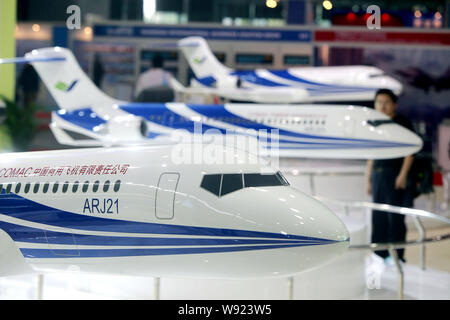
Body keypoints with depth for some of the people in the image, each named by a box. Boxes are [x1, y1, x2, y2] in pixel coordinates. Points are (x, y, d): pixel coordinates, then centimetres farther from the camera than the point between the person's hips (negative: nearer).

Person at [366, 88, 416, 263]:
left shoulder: (402, 123, -2)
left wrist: (403, 174, -16)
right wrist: (369, 179, 17)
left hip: (396, 175, -7)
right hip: (378, 175, 7)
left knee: (395, 216, -8)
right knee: (378, 216, 5)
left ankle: (397, 254, -6)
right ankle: (380, 255, 10)